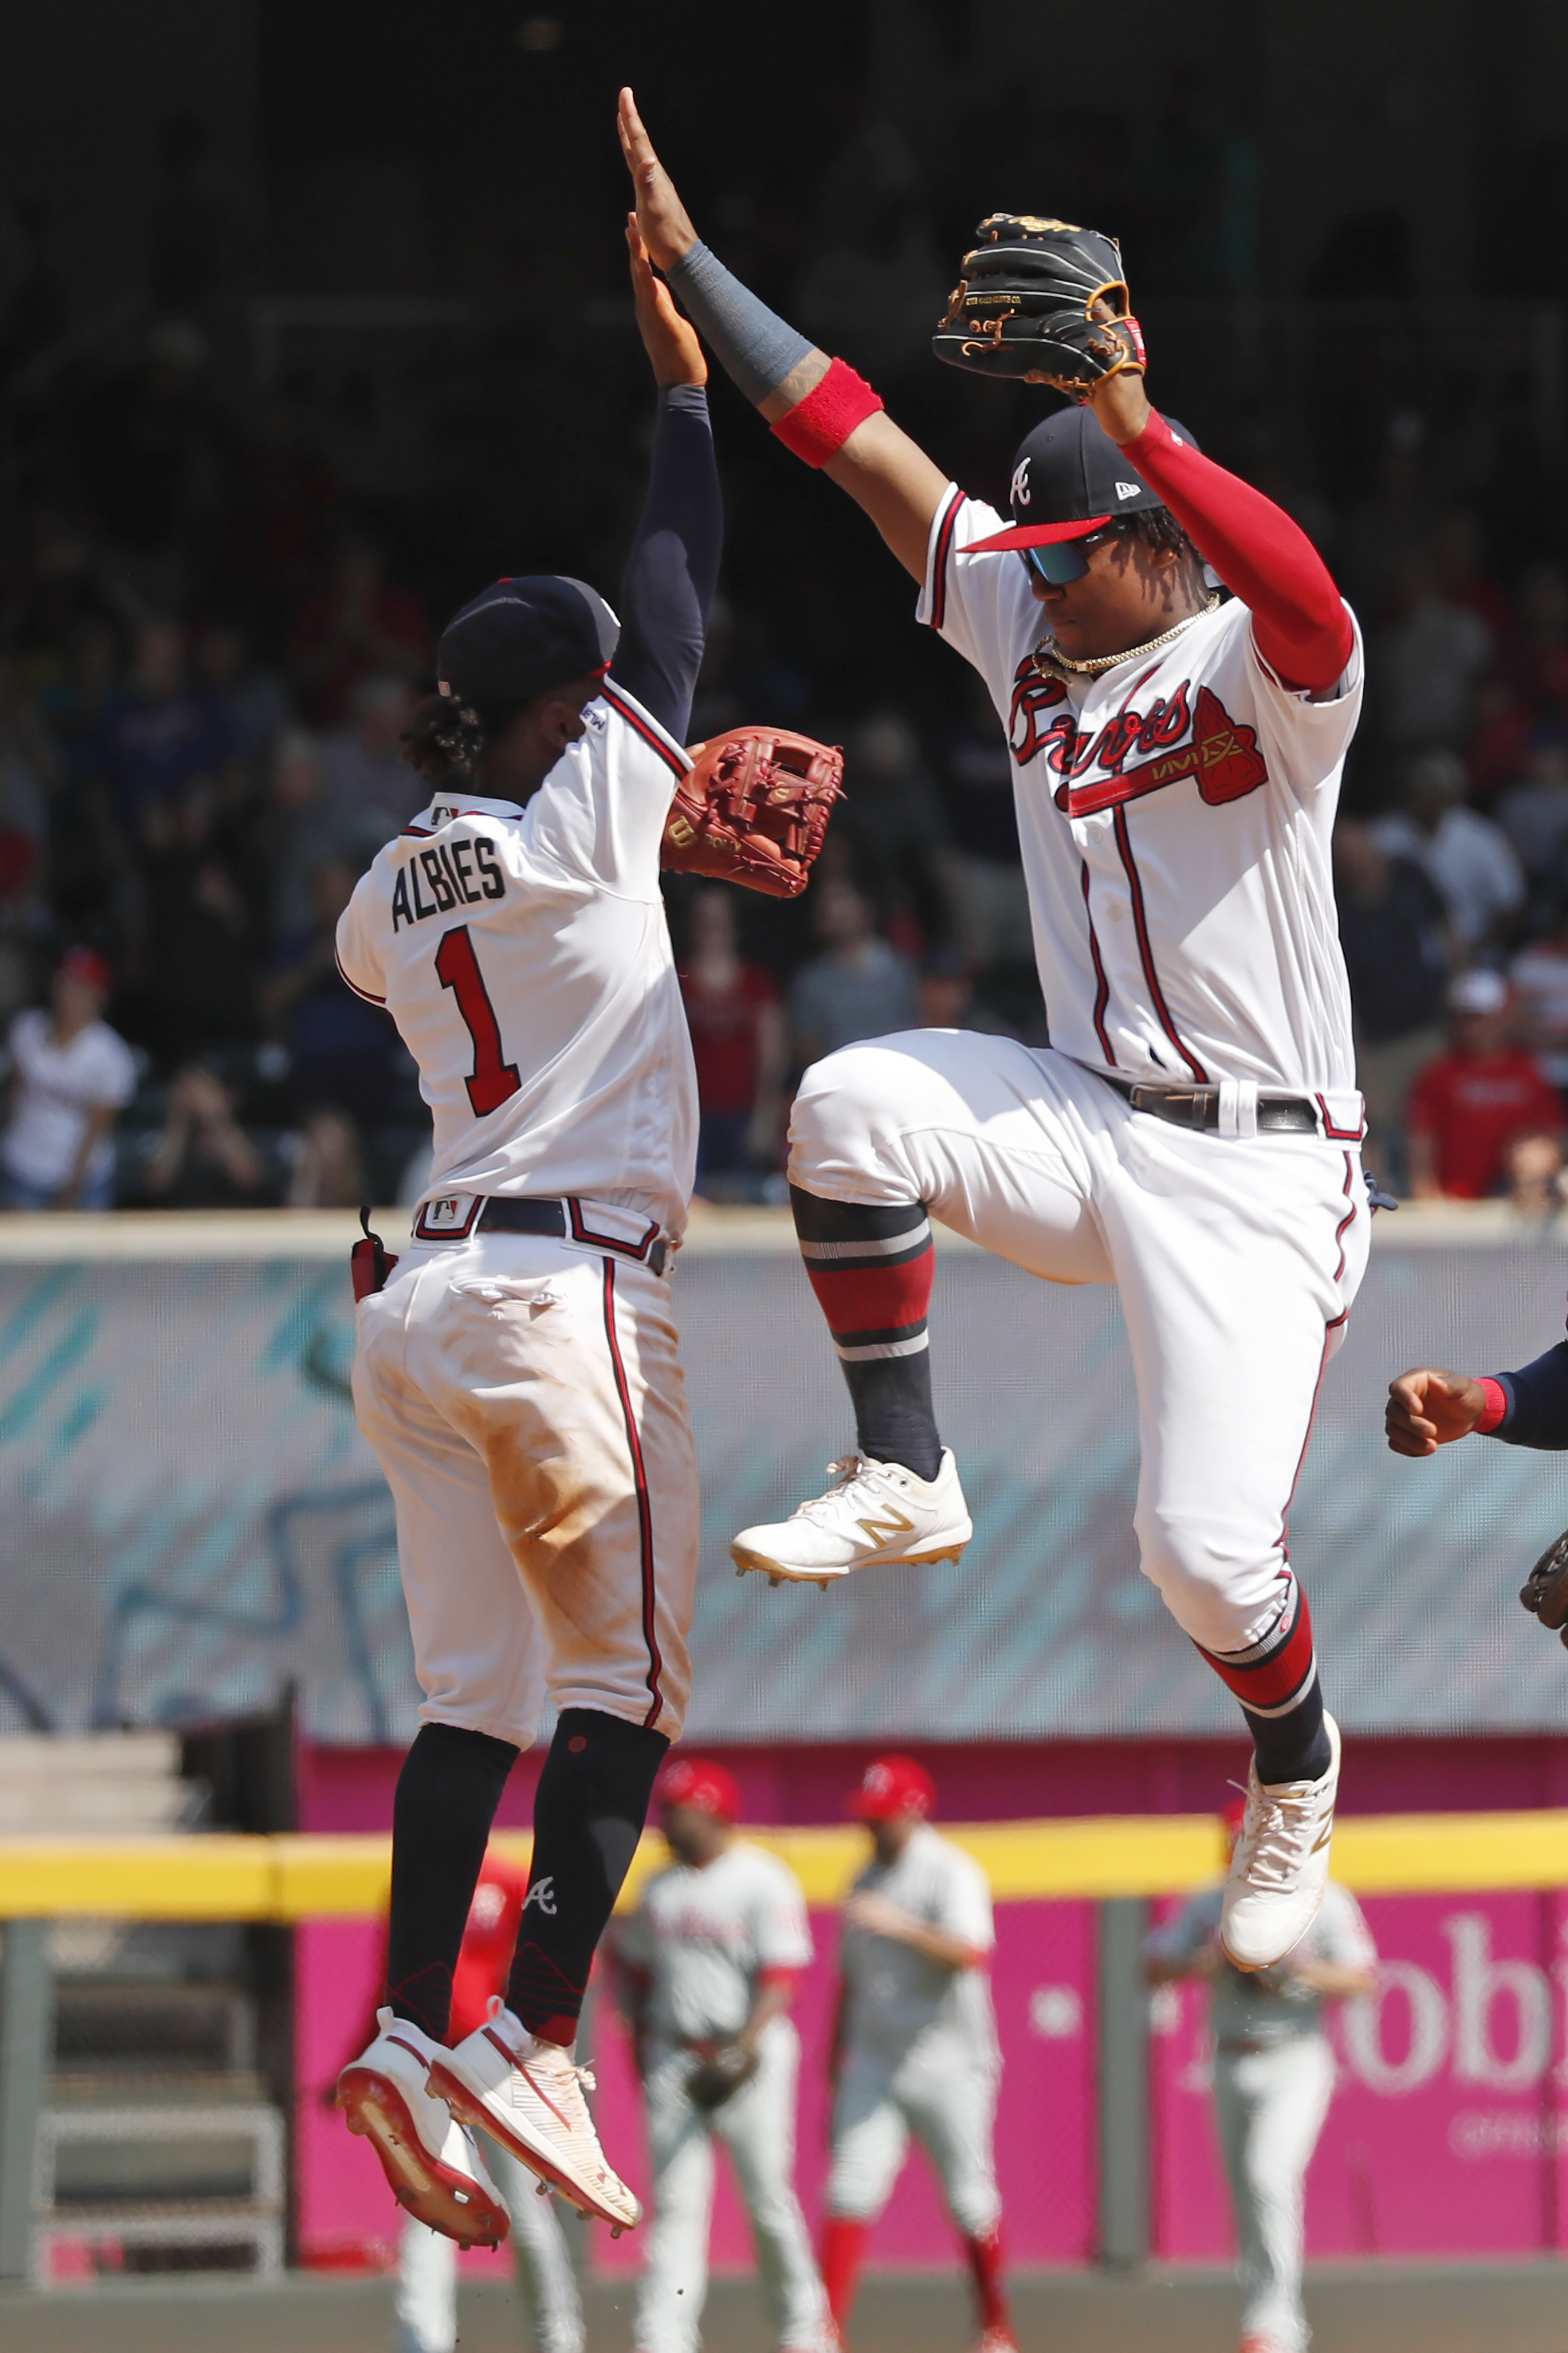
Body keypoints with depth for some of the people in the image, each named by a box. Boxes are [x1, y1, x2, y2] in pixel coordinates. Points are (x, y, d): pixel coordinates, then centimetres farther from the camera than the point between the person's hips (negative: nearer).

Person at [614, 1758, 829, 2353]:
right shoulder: (659, 1889, 13)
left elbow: (781, 1978, -13)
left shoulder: (763, 1882, -7)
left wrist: (743, 2051, -24)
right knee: (675, 2202, -1)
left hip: (750, 2059, -5)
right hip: (673, 2058, 5)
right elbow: (637, 1967, 23)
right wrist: (640, 2046, 12)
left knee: (769, 2200, -2)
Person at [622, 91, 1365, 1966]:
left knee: (1206, 1545, -13)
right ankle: (902, 1481, -11)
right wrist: (688, 264, 3)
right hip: (1083, 1122, 6)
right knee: (855, 1103, -24)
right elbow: (860, 441, 5)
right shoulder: (1027, 633, 6)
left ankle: (1295, 1784, 21)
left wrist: (1139, 431, -52)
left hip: (1257, 1171, -6)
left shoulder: (1256, 671, -14)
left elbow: (1305, 597, -39)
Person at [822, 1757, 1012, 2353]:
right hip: (874, 2067, 5)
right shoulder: (867, 1878, 13)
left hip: (948, 2067, -5)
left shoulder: (952, 1874, -9)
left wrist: (904, 1927, -41)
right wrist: (835, 2069, 19)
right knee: (850, 2191, -8)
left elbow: (971, 1954, -27)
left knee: (970, 2201, 4)